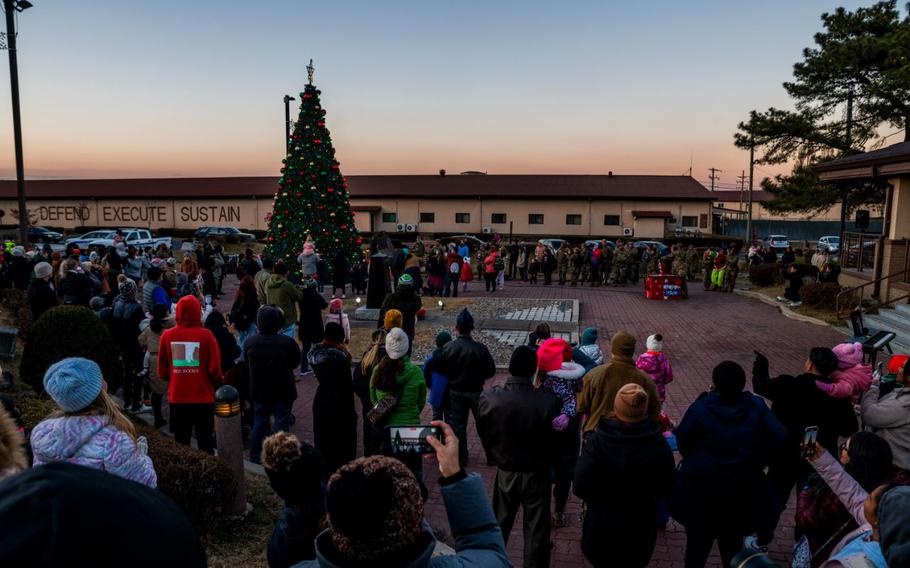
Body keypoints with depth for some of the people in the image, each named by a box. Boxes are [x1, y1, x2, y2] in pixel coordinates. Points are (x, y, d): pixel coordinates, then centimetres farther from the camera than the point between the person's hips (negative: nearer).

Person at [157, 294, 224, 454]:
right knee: (205, 444, 11)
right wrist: (215, 385, 11)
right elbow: (215, 369, -9)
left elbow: (162, 371, 3)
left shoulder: (167, 335, -6)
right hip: (203, 398, -2)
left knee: (180, 444, 15)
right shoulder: (206, 335, -13)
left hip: (177, 399, 2)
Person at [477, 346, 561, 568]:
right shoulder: (549, 402, -28)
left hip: (505, 473, 3)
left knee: (499, 527, 24)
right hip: (537, 474, -2)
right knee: (536, 531, 15)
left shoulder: (488, 399, -21)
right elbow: (554, 440, -12)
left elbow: (484, 436, -5)